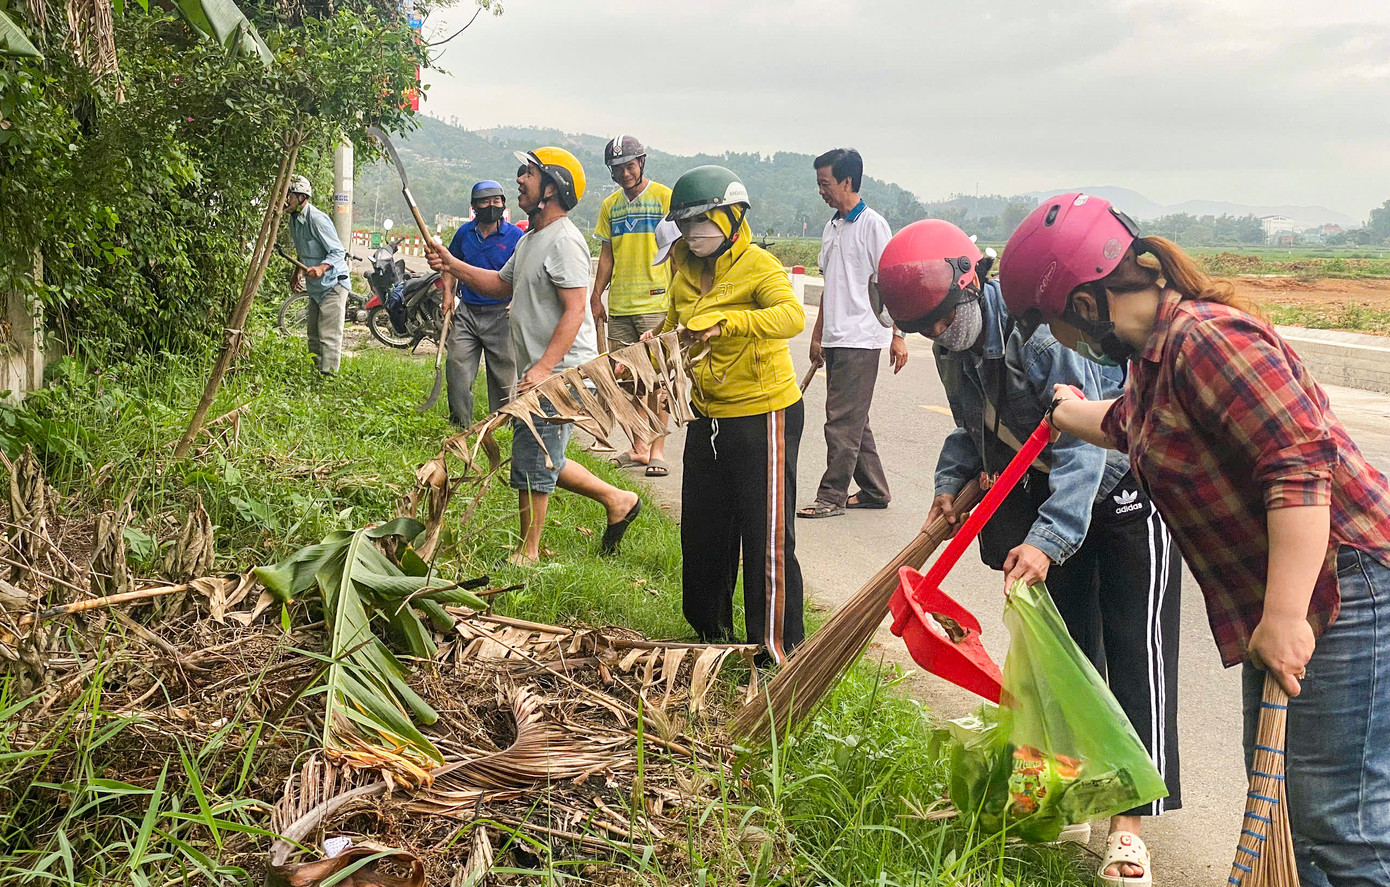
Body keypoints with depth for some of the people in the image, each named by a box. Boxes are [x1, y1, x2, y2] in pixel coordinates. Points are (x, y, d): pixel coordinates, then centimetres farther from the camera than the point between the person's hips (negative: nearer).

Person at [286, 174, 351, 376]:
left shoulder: (317, 219, -22)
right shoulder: (294, 219, 8)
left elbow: (338, 252, -22)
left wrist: (321, 268, -37)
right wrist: (297, 273, 16)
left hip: (333, 284, -10)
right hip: (315, 286, 10)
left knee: (329, 336, -12)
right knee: (314, 336, 14)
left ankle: (328, 374, -12)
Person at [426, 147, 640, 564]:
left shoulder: (565, 240, -16)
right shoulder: (531, 239, 16)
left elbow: (575, 310, -22)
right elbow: (502, 285, 26)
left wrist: (544, 368, -28)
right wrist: (452, 265, 14)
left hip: (562, 372, -10)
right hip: (539, 371, 10)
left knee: (532, 460, -4)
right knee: (541, 460, 16)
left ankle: (527, 553, 8)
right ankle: (617, 500, 27)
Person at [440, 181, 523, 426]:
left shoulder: (514, 236, -3)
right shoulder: (465, 232, 8)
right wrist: (448, 292, 9)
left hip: (500, 314, -3)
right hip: (467, 312, 3)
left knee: (504, 373, 2)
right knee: (457, 367, -1)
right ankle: (460, 422, 11)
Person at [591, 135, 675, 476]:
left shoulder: (664, 197, -1)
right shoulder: (610, 205, 14)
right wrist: (596, 295, 12)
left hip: (656, 302, -5)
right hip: (619, 306, 5)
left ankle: (658, 449, 0)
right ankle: (638, 447, 15)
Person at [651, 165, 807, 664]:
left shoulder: (758, 266, -15)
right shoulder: (687, 272, 8)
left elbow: (792, 316, -34)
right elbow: (674, 329, 22)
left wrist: (725, 321, -43)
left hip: (763, 415, -8)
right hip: (708, 417, 8)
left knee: (768, 539, -4)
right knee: (702, 533, 17)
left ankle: (779, 651, 6)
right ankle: (710, 632, 34)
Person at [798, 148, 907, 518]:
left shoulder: (872, 225, -9)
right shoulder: (831, 228, 15)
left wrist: (897, 335, -13)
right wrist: (817, 335, 21)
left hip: (861, 339, -9)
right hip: (835, 339, 9)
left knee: (843, 420, -7)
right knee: (853, 419, 13)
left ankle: (832, 495, -1)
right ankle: (874, 491, 21)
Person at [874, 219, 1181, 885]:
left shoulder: (1038, 329, -31)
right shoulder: (955, 348, -4)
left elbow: (1083, 441, -33)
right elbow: (974, 430, 12)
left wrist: (1046, 539, -38)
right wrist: (951, 484, -7)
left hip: (1121, 488, -8)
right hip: (1052, 499, 8)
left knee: (1136, 656, -6)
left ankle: (1131, 819, -3)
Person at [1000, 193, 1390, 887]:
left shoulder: (1208, 339, -20)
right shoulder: (1156, 350, 13)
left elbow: (1301, 466, -28)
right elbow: (1130, 424, 38)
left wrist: (1284, 619, -30)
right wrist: (1072, 415, 58)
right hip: (1278, 604, 11)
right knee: (1285, 807, 17)